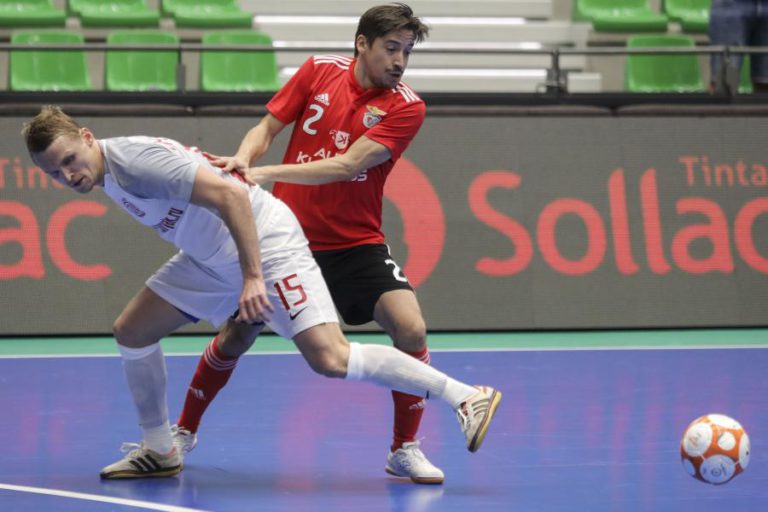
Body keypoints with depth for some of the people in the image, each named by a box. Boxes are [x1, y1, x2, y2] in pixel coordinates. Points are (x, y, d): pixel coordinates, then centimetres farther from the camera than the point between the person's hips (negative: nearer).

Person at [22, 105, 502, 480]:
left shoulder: (136, 158, -25)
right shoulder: (105, 175, 5)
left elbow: (231, 195, -30)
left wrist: (252, 277, -33)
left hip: (264, 240, -10)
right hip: (210, 256, 10)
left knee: (330, 359, -21)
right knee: (132, 332, 8)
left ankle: (466, 396, -16)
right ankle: (160, 451, 24)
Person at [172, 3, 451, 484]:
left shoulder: (406, 106, -11)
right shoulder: (320, 70, -4)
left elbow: (348, 165, -21)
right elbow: (268, 127, 2)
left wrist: (267, 173, -28)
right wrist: (243, 158, -21)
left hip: (355, 242, -1)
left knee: (411, 328, -20)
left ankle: (404, 449, -4)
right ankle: (185, 431, 29)